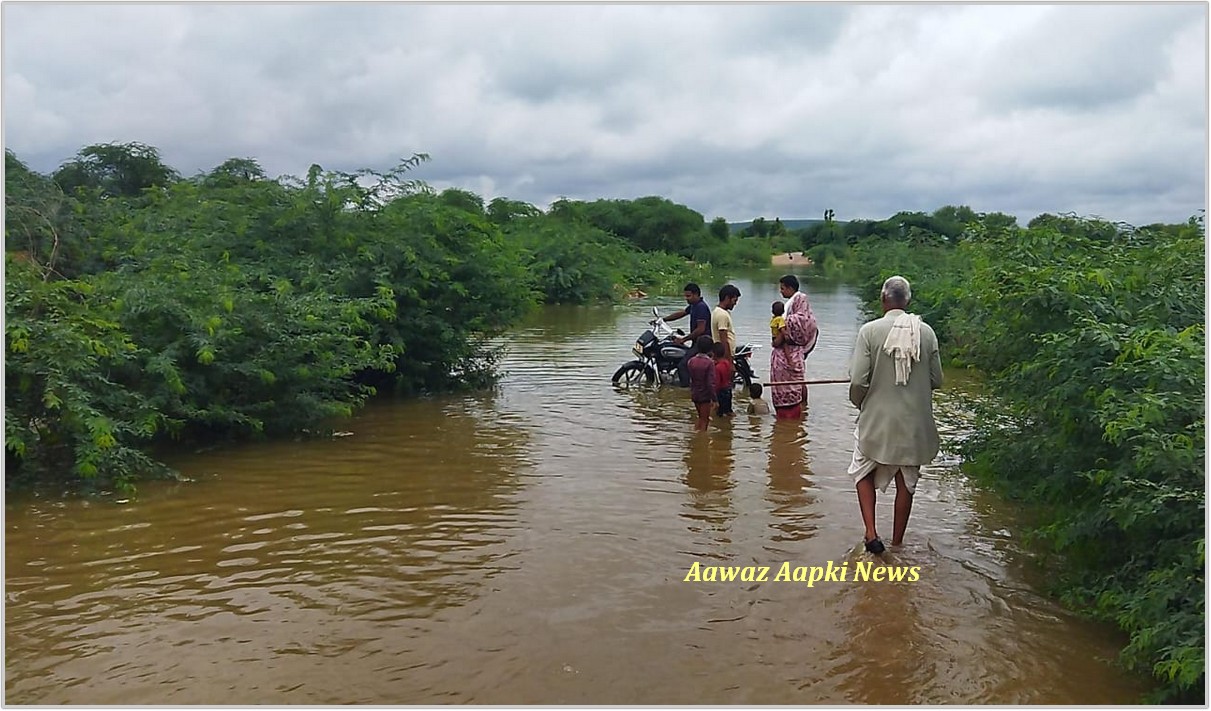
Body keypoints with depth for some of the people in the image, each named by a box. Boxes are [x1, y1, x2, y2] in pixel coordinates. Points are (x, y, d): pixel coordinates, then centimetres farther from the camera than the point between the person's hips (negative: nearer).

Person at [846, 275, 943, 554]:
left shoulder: (870, 331, -14)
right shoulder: (926, 332, -5)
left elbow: (858, 380, -16)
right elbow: (937, 380, 1)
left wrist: (860, 403, 5)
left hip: (877, 419, -2)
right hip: (915, 423, 2)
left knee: (864, 472, 18)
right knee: (906, 481, 16)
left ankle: (871, 533, 5)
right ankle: (897, 541, 25)